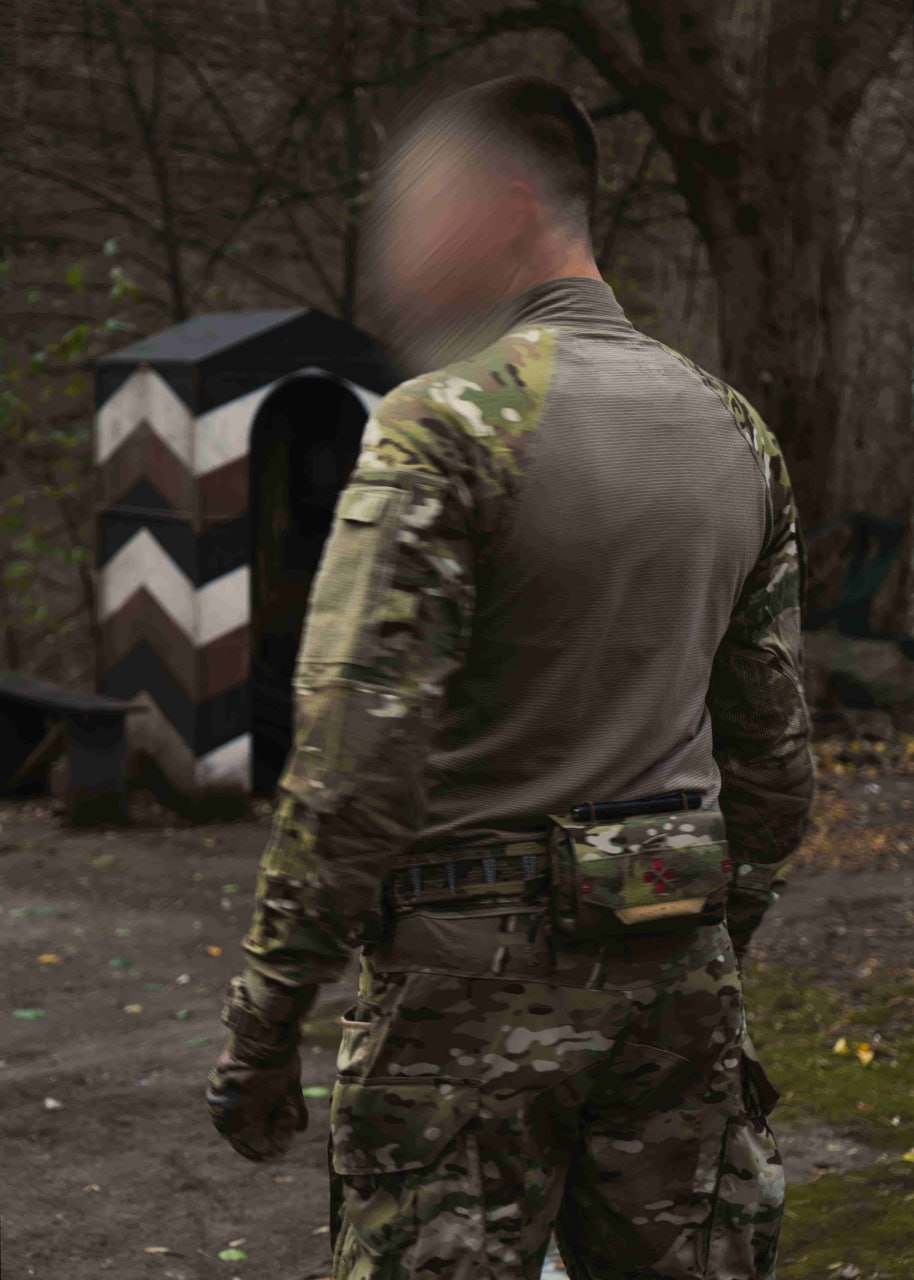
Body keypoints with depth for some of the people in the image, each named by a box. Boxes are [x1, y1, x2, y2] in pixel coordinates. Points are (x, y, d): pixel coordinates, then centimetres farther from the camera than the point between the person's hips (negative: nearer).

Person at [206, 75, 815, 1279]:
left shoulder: (448, 423, -13)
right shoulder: (736, 431, 10)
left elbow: (356, 747, -18)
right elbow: (773, 742, 15)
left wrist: (262, 1024, -12)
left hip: (479, 973, -7)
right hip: (676, 966, 7)